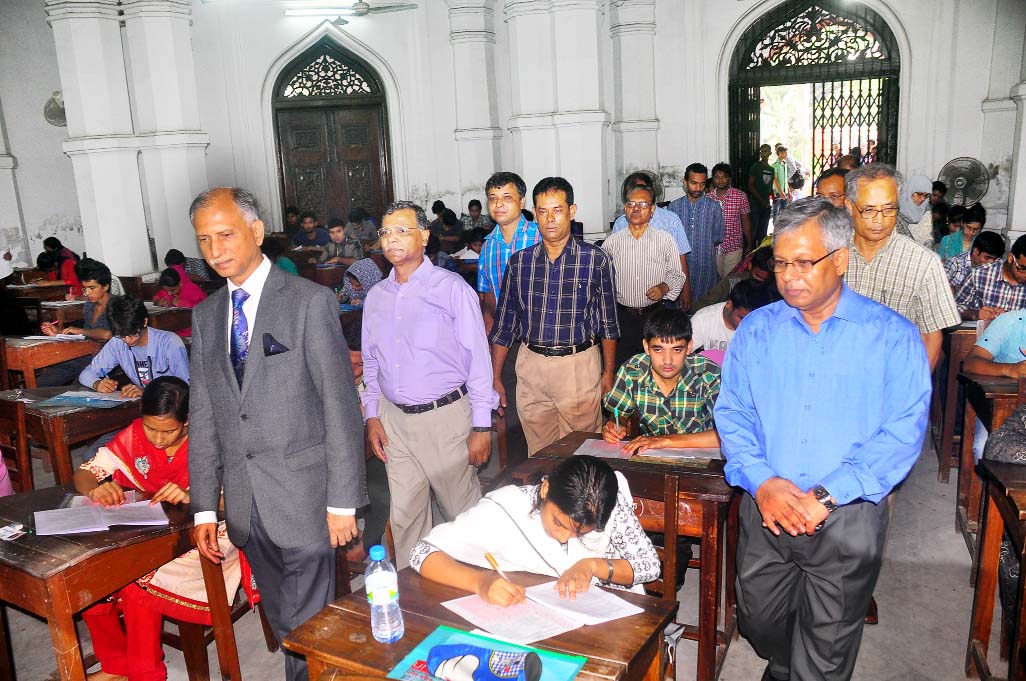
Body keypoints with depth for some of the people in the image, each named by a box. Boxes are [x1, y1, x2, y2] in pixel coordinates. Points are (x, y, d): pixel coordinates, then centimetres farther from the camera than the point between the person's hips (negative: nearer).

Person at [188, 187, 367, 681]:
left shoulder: (309, 301, -8)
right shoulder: (205, 315, 10)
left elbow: (340, 404, -10)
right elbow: (203, 414, 11)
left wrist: (343, 500, -12)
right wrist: (204, 507, 9)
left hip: (302, 495, -5)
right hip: (243, 501, 5)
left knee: (306, 627, 2)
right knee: (283, 626, 17)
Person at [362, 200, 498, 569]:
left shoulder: (452, 288, -8)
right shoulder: (375, 296, 9)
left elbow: (477, 357, -9)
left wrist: (481, 427, -11)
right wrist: (372, 415, 9)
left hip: (446, 416, -5)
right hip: (394, 418, 5)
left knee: (462, 509, 6)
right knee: (404, 514, 13)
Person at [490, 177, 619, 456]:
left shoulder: (596, 260, -3)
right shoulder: (519, 262, 4)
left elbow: (608, 322, 4)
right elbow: (504, 323, 8)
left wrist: (609, 372, 3)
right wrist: (495, 378, 6)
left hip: (579, 365, -2)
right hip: (531, 366, 2)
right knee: (538, 454, 13)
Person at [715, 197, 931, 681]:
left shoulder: (893, 336, -5)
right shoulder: (756, 329, 4)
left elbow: (903, 433, -11)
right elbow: (731, 413, 1)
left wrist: (825, 497, -20)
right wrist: (763, 482, -16)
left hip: (848, 518, -2)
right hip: (765, 512, 3)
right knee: (759, 622, 18)